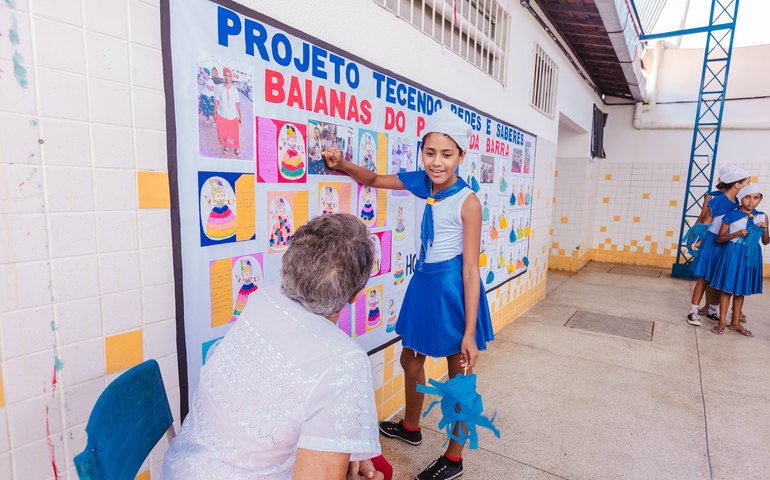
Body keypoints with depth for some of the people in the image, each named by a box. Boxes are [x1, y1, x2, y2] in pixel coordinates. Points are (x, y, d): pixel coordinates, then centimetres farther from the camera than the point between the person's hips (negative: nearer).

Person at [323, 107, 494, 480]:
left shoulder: (467, 202, -19)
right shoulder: (423, 183, -2)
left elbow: (471, 270, -19)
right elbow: (375, 180, 12)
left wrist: (470, 333, -18)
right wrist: (343, 164, -9)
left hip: (452, 288, -7)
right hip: (423, 282, 7)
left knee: (459, 373, 10)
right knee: (411, 358, 22)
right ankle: (411, 427, 49)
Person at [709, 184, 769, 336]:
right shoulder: (731, 216, -5)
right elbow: (720, 239, -3)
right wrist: (737, 234, -17)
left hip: (752, 256, 4)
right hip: (733, 254, -4)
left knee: (741, 290, 13)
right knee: (727, 289, 1)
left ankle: (735, 322, 23)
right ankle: (722, 323, 7)